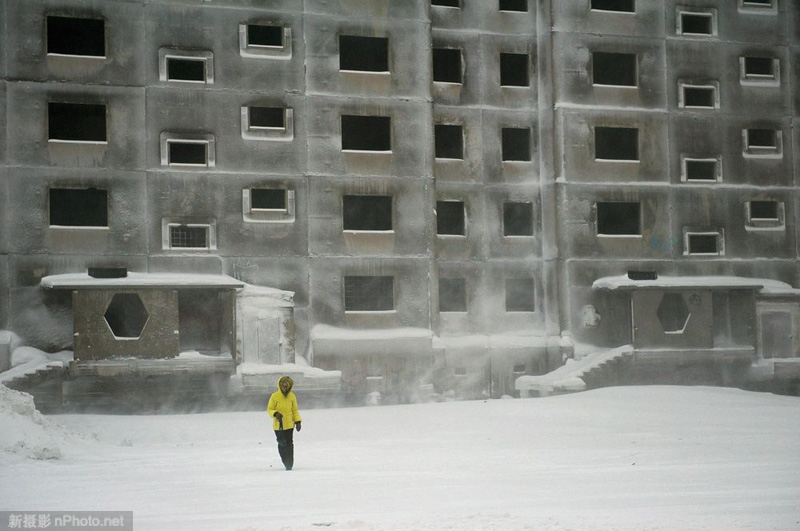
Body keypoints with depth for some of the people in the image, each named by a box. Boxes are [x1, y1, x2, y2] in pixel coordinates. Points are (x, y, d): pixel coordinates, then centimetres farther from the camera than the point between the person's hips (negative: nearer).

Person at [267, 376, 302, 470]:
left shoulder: (292, 396, 3)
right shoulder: (274, 396, -5)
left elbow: (295, 410, 10)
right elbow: (269, 409, -1)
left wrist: (298, 421, -1)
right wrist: (275, 414, -21)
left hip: (289, 424, 1)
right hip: (278, 425, -1)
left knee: (289, 443, -4)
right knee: (282, 444, 1)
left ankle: (289, 464, 0)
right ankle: (285, 462, 21)